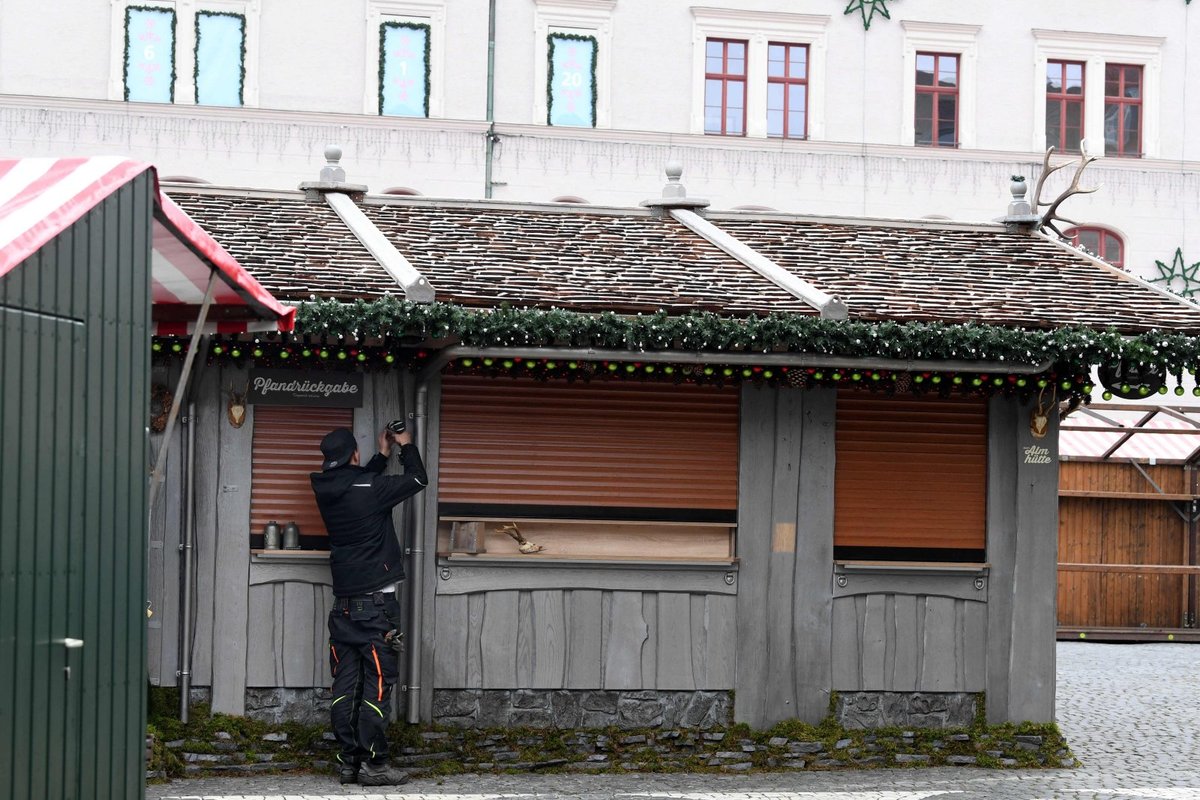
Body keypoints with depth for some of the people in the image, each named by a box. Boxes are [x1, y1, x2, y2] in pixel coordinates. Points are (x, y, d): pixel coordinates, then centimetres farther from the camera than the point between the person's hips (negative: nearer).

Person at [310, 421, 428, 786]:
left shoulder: (327, 490, 3)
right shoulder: (369, 490, -14)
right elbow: (417, 480, 0)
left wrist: (383, 454, 31)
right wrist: (406, 446, 17)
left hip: (344, 603, 7)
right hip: (376, 602, -7)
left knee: (345, 685, 6)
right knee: (378, 684, -4)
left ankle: (348, 761, 7)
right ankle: (373, 764, -6)